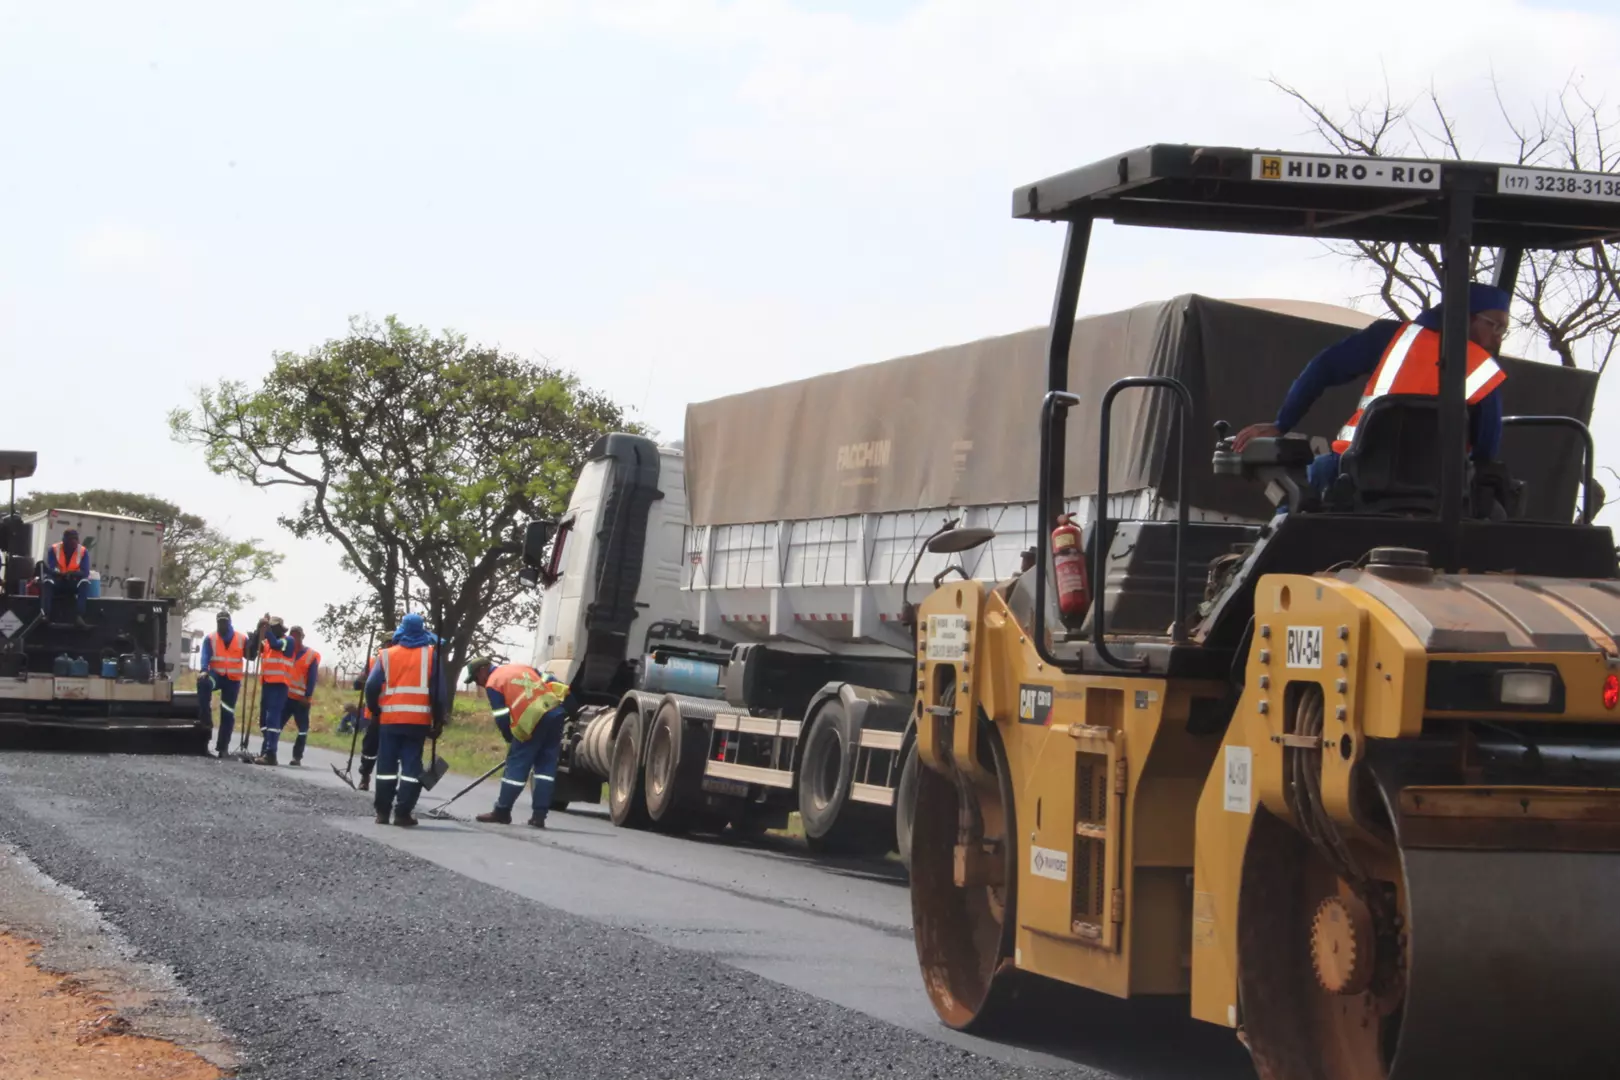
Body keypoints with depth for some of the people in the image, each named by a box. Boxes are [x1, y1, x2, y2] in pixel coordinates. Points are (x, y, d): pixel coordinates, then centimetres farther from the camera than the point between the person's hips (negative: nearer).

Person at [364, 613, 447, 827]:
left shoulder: (386, 655, 5)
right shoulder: (431, 654, 2)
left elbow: (372, 687, 1)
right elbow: (440, 691, -2)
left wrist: (375, 711, 16)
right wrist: (438, 721, 4)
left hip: (390, 719, 1)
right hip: (418, 720, -1)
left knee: (387, 765, 10)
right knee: (411, 765, 2)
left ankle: (383, 812, 11)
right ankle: (402, 813, -4)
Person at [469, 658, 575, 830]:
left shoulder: (493, 683, 7)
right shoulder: (521, 667, 27)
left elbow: (502, 718, 3)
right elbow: (550, 681, 21)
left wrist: (511, 740, 15)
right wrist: (566, 701, 21)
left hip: (533, 720, -6)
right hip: (556, 712, 7)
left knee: (516, 765, 5)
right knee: (546, 766, 10)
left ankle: (502, 812, 14)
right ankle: (539, 815, 9)